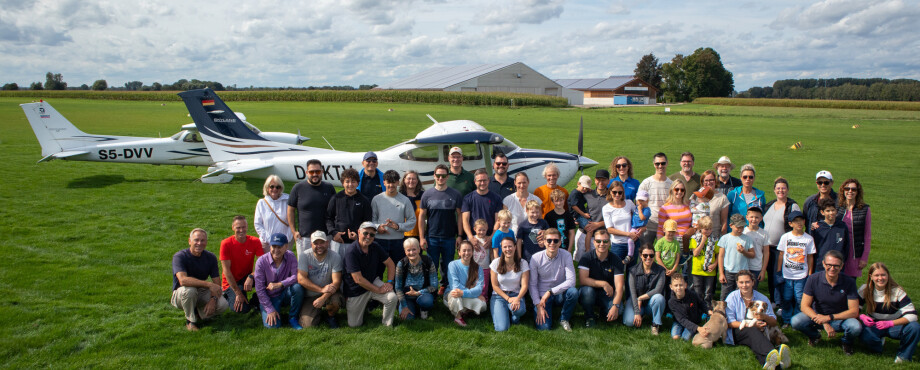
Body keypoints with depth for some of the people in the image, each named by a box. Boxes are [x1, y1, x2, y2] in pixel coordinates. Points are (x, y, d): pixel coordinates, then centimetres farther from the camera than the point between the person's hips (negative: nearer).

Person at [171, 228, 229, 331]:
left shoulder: (210, 257, -4)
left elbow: (216, 283, -5)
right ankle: (191, 320, -13)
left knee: (223, 305, -22)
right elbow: (183, 280, -36)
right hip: (181, 294, -4)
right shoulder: (179, 257, -19)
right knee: (189, 290, -39)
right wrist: (209, 284, -40)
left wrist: (213, 299, -24)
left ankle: (199, 313, 9)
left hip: (202, 292, 4)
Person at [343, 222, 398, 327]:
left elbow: (390, 264, 5)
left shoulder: (376, 247, -5)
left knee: (392, 297, -24)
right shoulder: (351, 251, -23)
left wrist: (389, 282, -11)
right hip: (356, 291, -4)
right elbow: (358, 279, -24)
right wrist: (378, 290, -20)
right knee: (354, 325, 3)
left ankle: (387, 325, 0)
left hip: (373, 282, 4)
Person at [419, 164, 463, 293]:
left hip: (450, 238, 0)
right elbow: (422, 216, 4)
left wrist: (459, 235, -2)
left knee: (447, 266, 9)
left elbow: (460, 215, 4)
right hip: (432, 238, 0)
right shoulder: (427, 194, 3)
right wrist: (421, 237, -1)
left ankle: (445, 287, 26)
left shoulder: (455, 194, 2)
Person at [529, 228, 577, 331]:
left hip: (560, 294, 1)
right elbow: (532, 285, -7)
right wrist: (538, 305, -16)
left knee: (573, 291, -32)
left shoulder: (566, 255, -10)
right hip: (542, 296, -1)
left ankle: (564, 319, -4)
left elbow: (571, 281, -18)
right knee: (544, 327, -21)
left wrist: (550, 292, -24)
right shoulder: (536, 258, -11)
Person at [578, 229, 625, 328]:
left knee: (619, 309, -28)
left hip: (608, 294, 1)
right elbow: (583, 279, -22)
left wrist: (615, 306, -31)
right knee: (587, 290, -35)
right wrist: (603, 284, -27)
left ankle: (604, 313, 10)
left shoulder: (616, 261, -8)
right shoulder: (586, 258, -11)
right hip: (590, 294, -1)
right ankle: (589, 317, -6)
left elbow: (619, 286, -16)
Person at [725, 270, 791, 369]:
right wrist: (751, 324, -17)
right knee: (752, 331, -37)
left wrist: (765, 317, -11)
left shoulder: (762, 299, 13)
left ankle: (769, 361, -69)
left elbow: (774, 323, 12)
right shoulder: (732, 298, 5)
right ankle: (772, 354, -67)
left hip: (758, 331, 3)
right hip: (737, 332, -2)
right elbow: (730, 322, -5)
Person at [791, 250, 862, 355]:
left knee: (856, 327, -32)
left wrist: (829, 317, -25)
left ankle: (846, 342, 7)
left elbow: (854, 311, -16)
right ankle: (814, 336, 10)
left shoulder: (849, 282, -15)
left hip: (840, 318, 0)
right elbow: (804, 306, -16)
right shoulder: (813, 279, -15)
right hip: (818, 315, 0)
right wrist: (824, 324, -27)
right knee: (796, 321, -27)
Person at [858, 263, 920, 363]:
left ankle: (903, 356, -5)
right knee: (865, 335, -35)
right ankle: (878, 342, 6)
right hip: (873, 325, 0)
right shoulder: (865, 290, -9)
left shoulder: (897, 291, -13)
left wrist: (889, 323, -33)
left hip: (894, 325, 0)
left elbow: (912, 315, -19)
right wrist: (861, 317, -29)